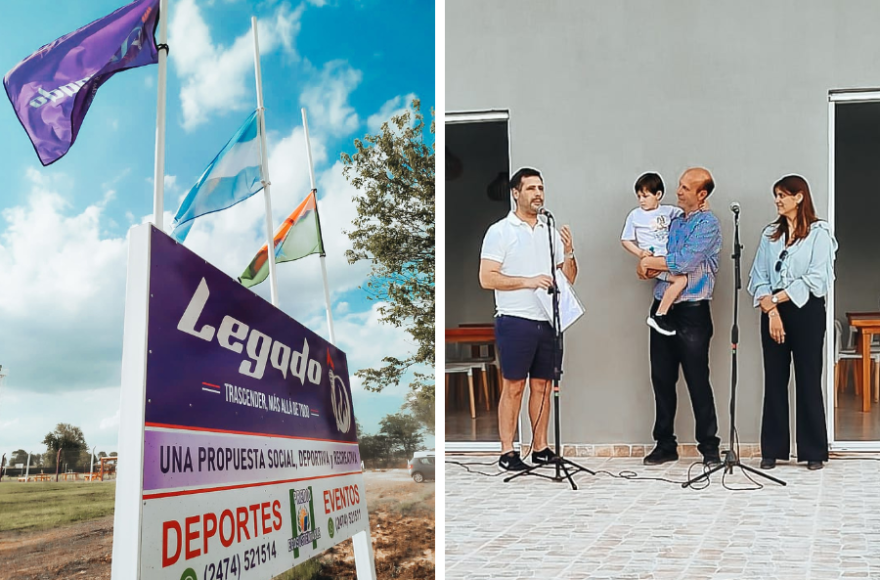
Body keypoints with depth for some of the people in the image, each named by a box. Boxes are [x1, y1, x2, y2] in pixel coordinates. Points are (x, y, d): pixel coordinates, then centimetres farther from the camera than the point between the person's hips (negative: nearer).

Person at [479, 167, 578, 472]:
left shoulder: (551, 231, 14)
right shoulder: (500, 231, -3)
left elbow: (569, 278, 15)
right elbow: (487, 278, -10)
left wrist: (568, 252, -3)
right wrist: (527, 281, -18)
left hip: (547, 320, 5)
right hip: (515, 321, -5)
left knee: (542, 386, 9)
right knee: (513, 387, -2)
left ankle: (541, 448, 17)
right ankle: (507, 453, 4)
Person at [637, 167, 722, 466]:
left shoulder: (707, 223, -7)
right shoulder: (672, 220, 15)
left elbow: (685, 261, -19)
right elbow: (646, 261, 17)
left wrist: (650, 262, -6)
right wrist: (648, 267, -6)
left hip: (691, 311, -7)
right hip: (662, 307, 7)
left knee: (697, 380, -3)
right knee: (661, 378, 9)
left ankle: (709, 447, 7)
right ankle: (665, 444, 18)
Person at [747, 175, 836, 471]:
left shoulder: (819, 233, -1)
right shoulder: (770, 234, 12)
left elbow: (818, 279, -10)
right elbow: (759, 277, 5)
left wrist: (778, 298, -10)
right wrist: (771, 310, -9)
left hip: (807, 312, -4)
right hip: (772, 312, 4)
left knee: (808, 380, -1)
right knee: (774, 380, 4)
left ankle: (813, 451, 7)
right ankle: (772, 450, 9)